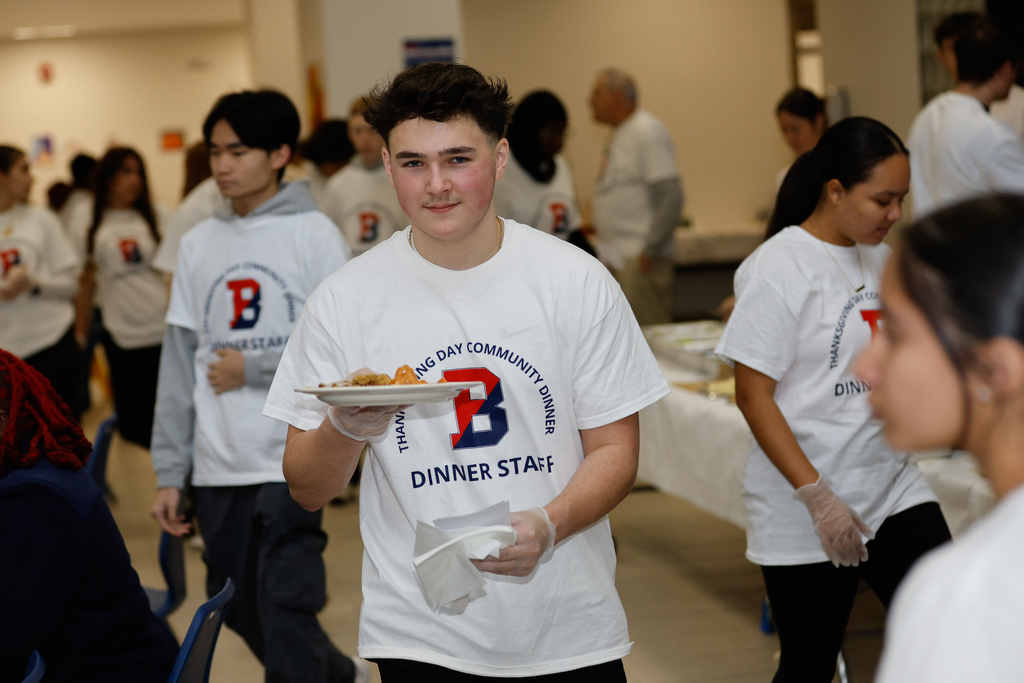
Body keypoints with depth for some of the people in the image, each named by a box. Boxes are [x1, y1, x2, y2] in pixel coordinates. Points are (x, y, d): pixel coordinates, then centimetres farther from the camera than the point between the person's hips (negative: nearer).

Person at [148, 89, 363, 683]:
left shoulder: (314, 236, -3)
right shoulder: (199, 244, 10)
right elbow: (180, 362, 10)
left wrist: (254, 369, -8)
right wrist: (169, 472, 7)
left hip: (292, 459, -5)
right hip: (219, 464, 5)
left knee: (285, 608, -13)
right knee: (241, 610, 13)